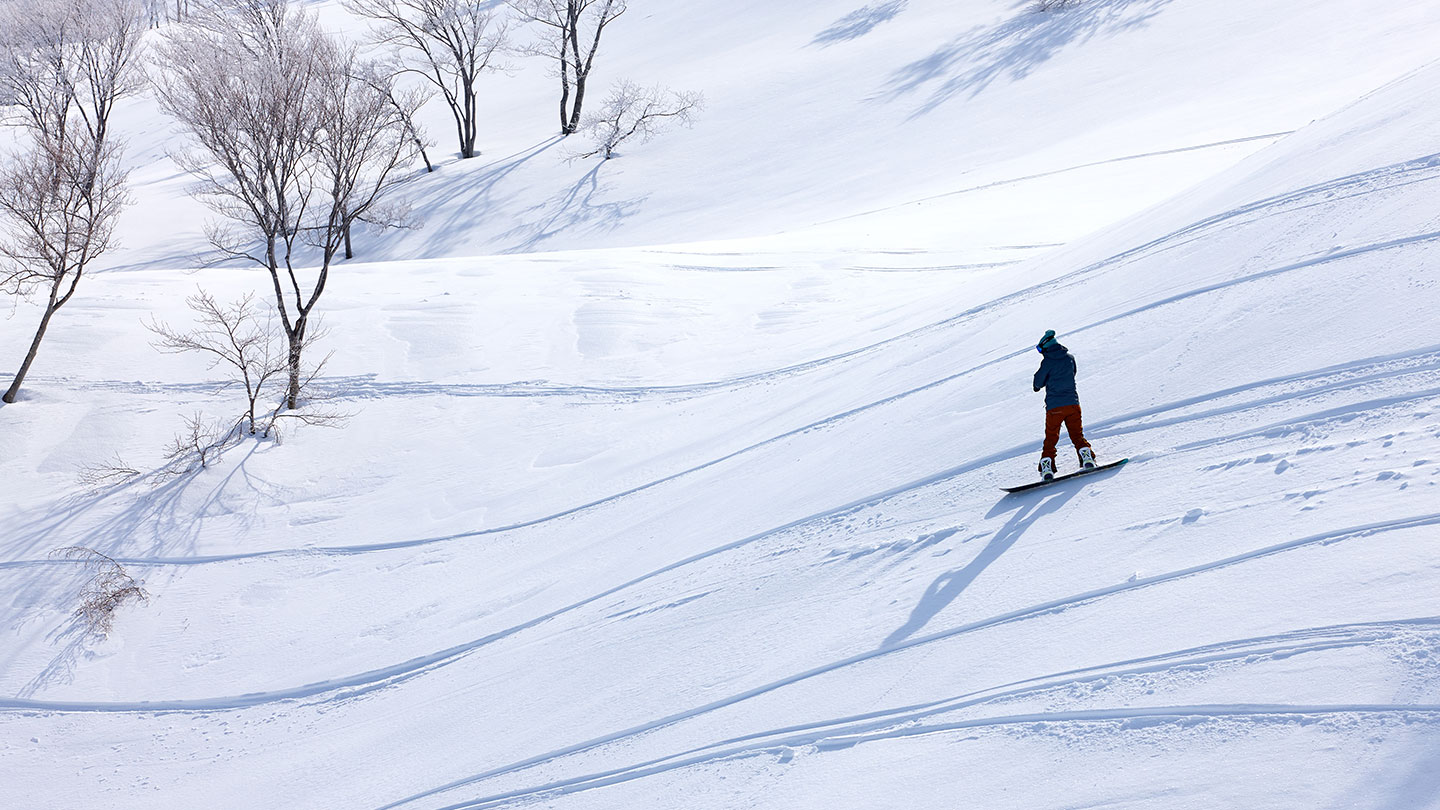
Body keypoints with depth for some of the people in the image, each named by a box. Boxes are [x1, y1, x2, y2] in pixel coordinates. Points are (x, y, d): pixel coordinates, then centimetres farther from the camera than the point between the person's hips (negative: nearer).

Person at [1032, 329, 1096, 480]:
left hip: (1054, 407, -3)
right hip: (1072, 403, 3)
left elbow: (1038, 383, -1)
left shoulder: (1047, 362, -8)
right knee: (1077, 435, 10)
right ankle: (1087, 458, -8)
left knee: (1050, 439, 3)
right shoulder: (1070, 358, 6)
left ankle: (1047, 467, -6)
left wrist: (1039, 384, 22)